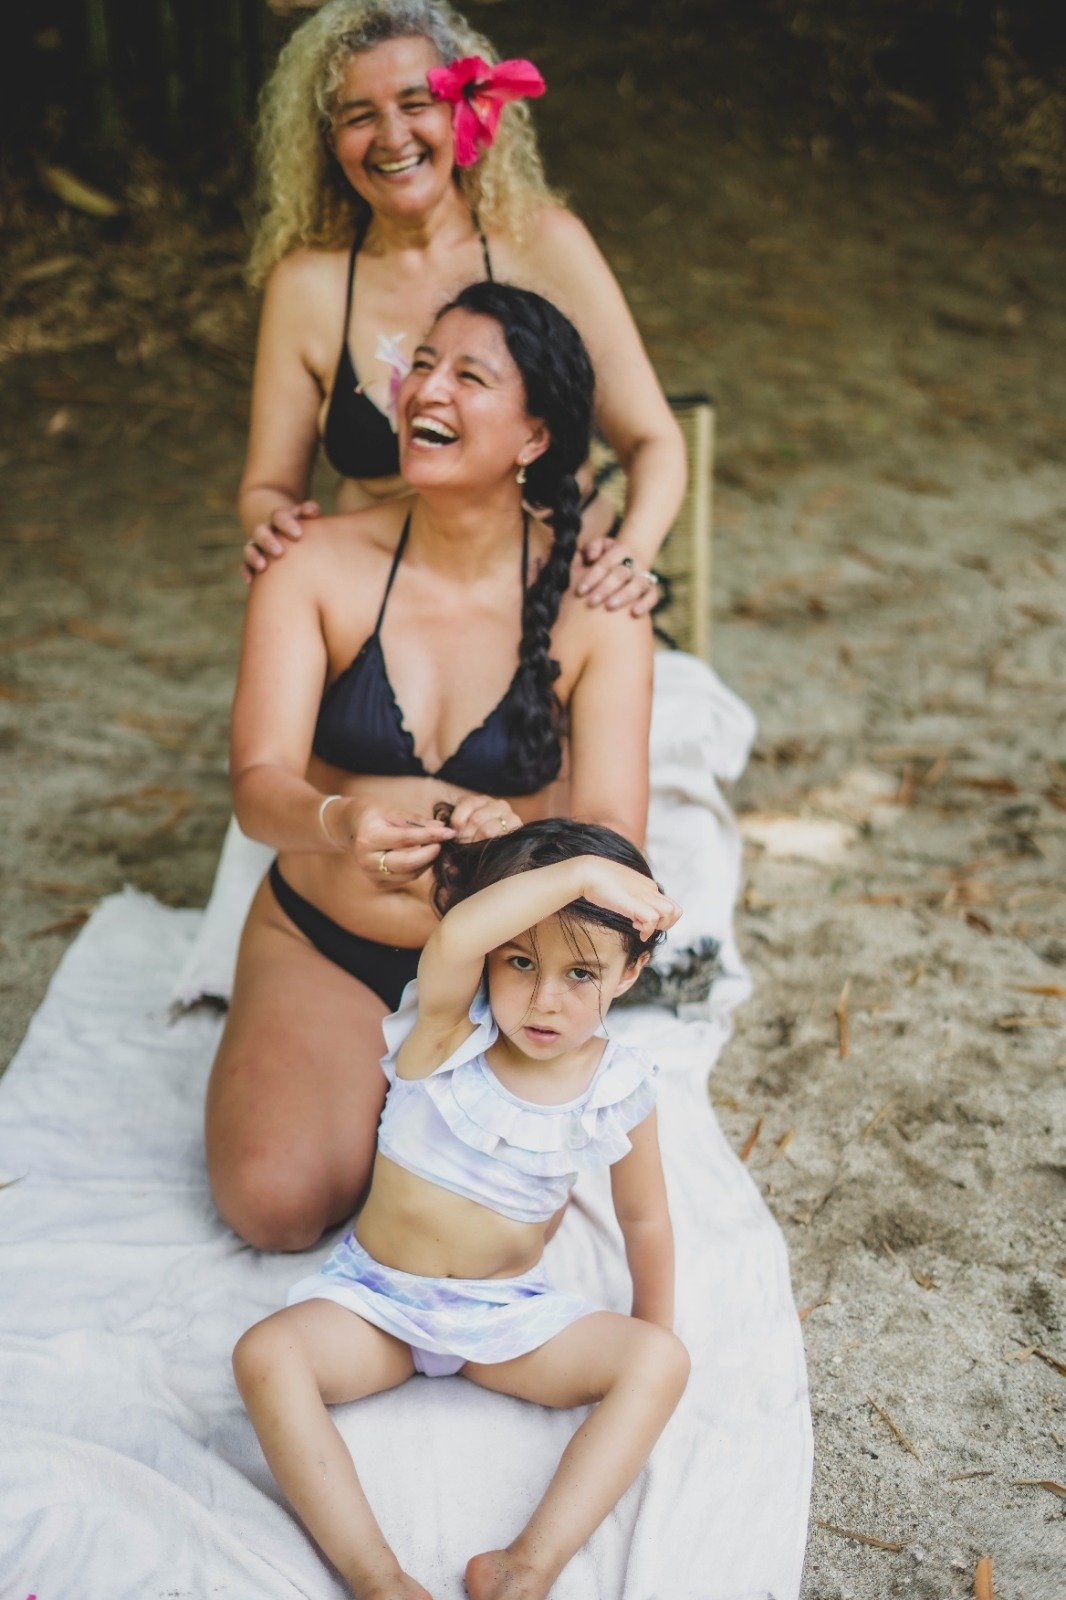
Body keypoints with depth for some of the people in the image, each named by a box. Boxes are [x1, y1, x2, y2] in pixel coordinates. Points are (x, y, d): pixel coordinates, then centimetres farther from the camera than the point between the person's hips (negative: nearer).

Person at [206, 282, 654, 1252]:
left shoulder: (592, 610, -12)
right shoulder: (319, 569, -11)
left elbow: (613, 831, -19)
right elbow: (258, 783, -19)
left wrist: (516, 840, -44)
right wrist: (336, 824, -44)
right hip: (319, 944, 0)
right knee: (277, 1203, -19)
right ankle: (370, 1090, 16)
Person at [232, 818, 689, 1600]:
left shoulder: (618, 1089, -9)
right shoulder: (449, 1028, -16)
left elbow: (644, 1219, 7)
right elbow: (453, 937, -41)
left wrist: (650, 1333, 7)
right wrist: (582, 871, -40)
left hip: (510, 1313, 2)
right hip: (376, 1297, -1)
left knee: (661, 1362, -21)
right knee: (266, 1355, -29)